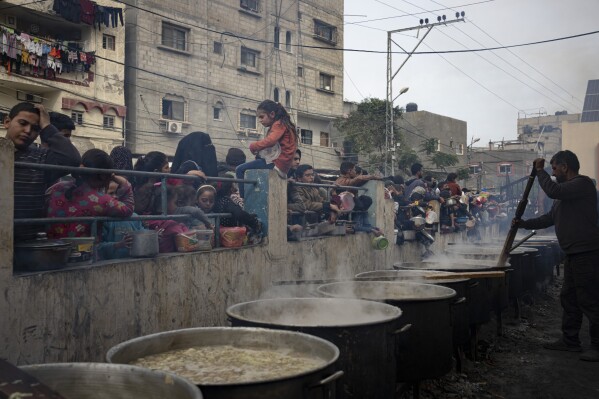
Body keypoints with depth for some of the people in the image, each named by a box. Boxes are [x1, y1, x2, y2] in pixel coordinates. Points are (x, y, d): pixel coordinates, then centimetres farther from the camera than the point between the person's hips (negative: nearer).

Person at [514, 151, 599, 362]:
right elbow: (549, 218, 24)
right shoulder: (566, 191, 20)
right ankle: (570, 340, 24)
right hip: (573, 254, 10)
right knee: (569, 298, 15)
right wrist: (524, 224, 19)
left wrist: (540, 171, -12)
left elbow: (553, 191, -26)